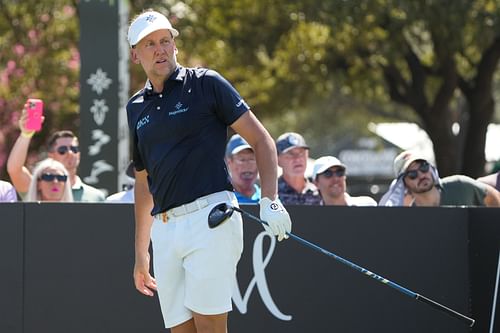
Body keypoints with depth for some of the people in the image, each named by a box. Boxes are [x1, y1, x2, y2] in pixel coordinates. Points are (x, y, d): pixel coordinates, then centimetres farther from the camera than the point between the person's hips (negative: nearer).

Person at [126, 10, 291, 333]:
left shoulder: (205, 83, 3)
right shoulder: (136, 108, 19)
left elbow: (261, 139, 2)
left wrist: (270, 200, -11)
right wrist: (141, 253, 25)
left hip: (210, 216, -6)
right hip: (164, 229, 6)